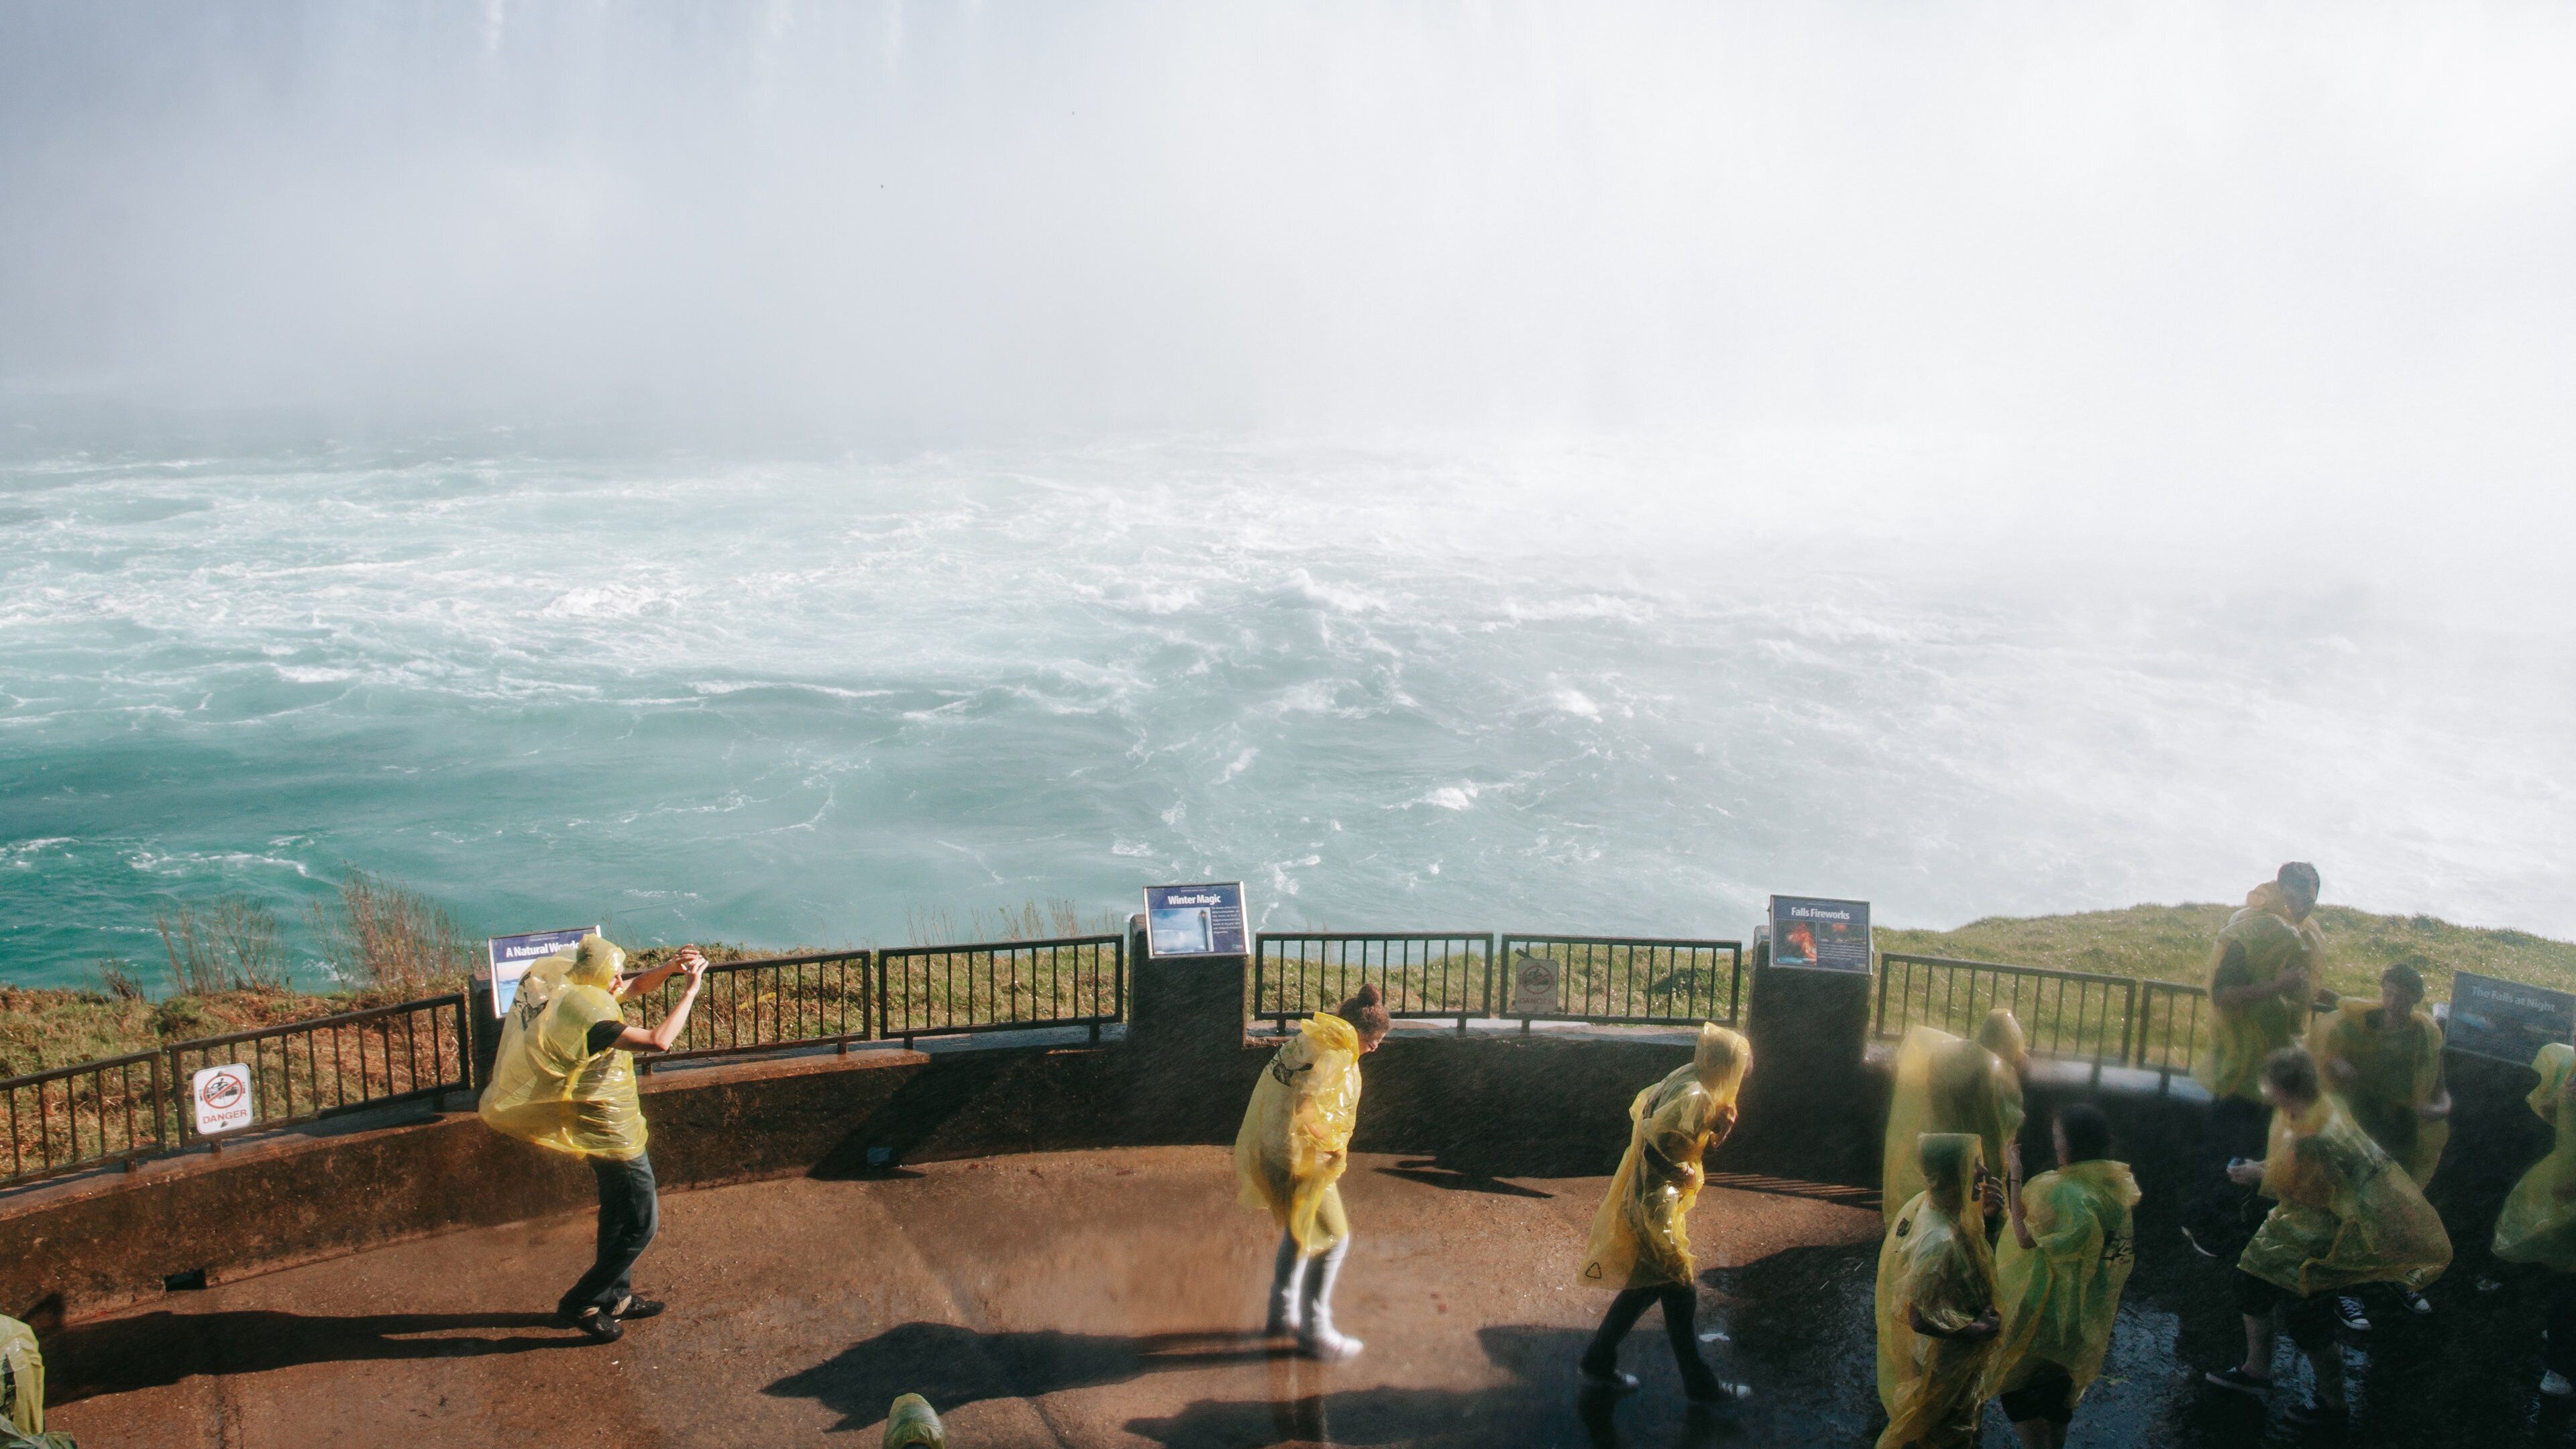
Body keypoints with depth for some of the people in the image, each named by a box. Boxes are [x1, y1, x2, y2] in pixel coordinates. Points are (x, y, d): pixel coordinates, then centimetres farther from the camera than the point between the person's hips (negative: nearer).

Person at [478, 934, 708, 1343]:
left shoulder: (573, 990, -1)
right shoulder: (584, 1012, -30)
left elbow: (636, 987, 14)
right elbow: (659, 1041, -37)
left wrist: (671, 966, -4)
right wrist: (690, 991, -29)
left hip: (604, 1130, 10)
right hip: (613, 1136, -10)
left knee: (619, 1217, 23)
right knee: (640, 1225, 1)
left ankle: (615, 1297, 35)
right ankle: (581, 1304, 10)